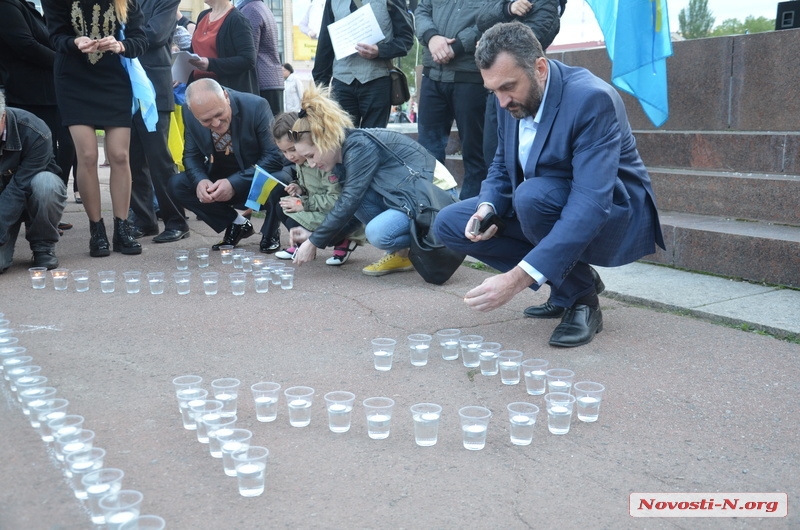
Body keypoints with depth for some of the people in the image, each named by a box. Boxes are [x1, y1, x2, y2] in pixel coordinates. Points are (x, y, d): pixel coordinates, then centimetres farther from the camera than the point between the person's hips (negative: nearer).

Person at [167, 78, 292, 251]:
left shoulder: (256, 106, -25)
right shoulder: (189, 114, -13)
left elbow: (275, 156, -23)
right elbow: (191, 155, -2)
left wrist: (235, 184, -33)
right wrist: (200, 181, -26)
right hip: (219, 182, 4)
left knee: (281, 180, -37)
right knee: (176, 184, -15)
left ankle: (270, 232, -4)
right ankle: (237, 224, 3)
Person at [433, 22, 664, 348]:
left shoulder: (592, 99, -28)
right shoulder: (513, 98, -5)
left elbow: (591, 206, -37)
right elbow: (503, 165, 9)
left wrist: (518, 278, -44)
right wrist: (488, 207, -16)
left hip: (612, 217, -8)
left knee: (532, 195, -36)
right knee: (449, 224, -3)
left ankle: (581, 298, -11)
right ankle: (568, 278, 4)